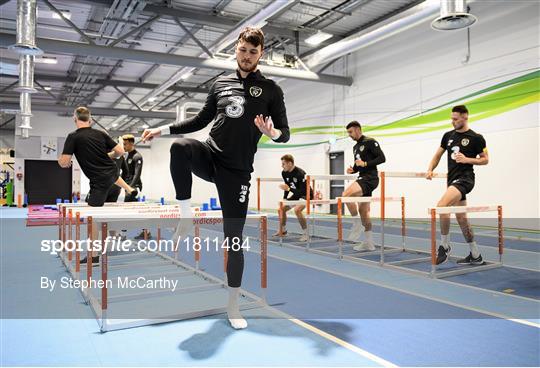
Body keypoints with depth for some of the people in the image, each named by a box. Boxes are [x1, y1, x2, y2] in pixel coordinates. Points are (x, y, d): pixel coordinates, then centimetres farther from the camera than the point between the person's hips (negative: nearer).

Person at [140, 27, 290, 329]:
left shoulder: (270, 90, 3)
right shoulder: (221, 84, 12)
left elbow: (285, 133, -1)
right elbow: (201, 121, 20)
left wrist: (272, 132, -25)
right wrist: (164, 129, 12)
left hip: (237, 169, -2)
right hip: (209, 157, 3)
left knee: (234, 238, -2)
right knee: (180, 147, -33)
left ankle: (233, 304, 14)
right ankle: (186, 217, -18)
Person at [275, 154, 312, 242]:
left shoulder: (300, 173, -31)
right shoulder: (284, 173, -7)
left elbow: (303, 191, -32)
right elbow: (287, 186, 8)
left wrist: (288, 189, -35)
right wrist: (284, 198, -2)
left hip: (306, 195, -8)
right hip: (296, 195, 8)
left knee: (297, 209, -31)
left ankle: (305, 234, -17)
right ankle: (283, 230, 29)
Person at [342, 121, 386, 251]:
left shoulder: (370, 142, -6)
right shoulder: (355, 147, 20)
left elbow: (382, 158, -13)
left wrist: (365, 163, -19)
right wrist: (352, 170, 6)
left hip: (370, 178, -9)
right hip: (363, 178, 9)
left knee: (346, 194, -27)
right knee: (363, 211, 9)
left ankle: (357, 225, -14)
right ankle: (369, 243, 15)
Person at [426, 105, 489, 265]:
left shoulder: (476, 138, -4)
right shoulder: (448, 135, 12)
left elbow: (485, 159, 0)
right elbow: (438, 155, 18)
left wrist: (467, 159, -16)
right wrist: (430, 170, 2)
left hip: (464, 178, -7)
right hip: (452, 179, 7)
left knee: (441, 206, -27)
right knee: (461, 218, 11)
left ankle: (444, 246, -11)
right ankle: (475, 256, 21)